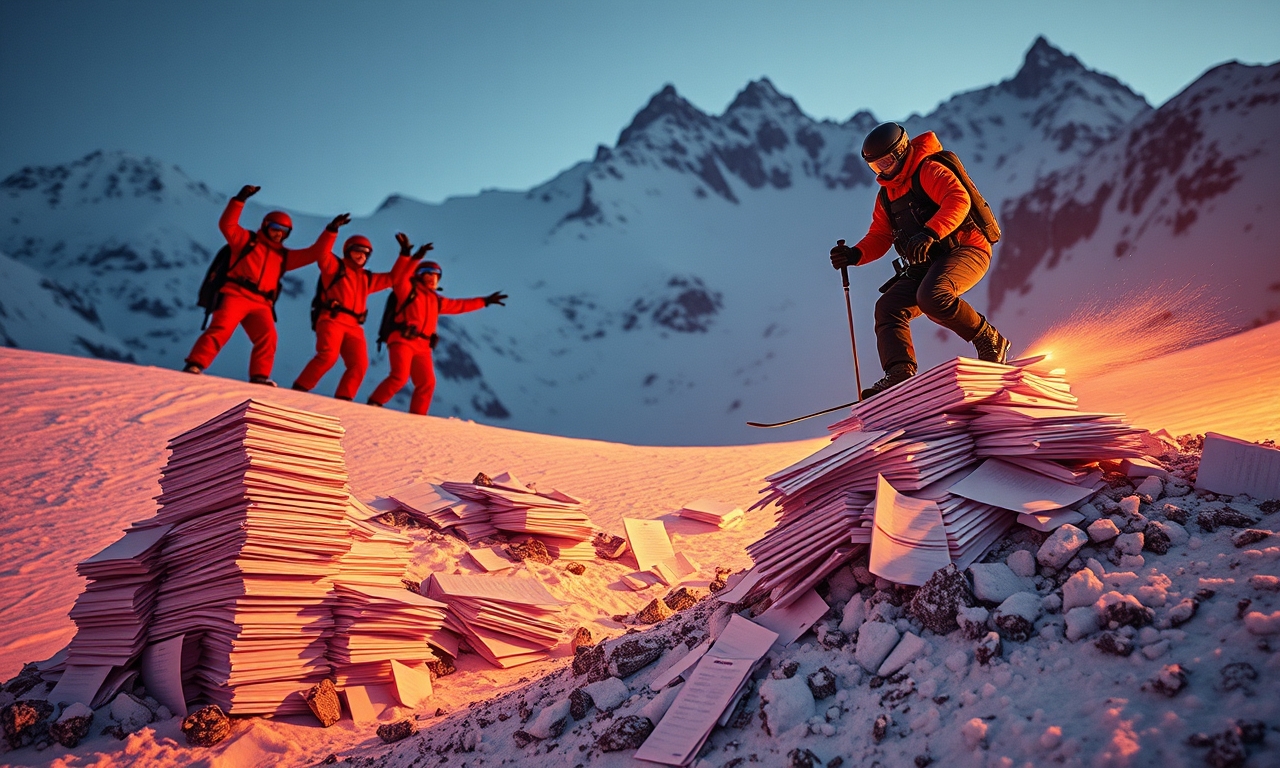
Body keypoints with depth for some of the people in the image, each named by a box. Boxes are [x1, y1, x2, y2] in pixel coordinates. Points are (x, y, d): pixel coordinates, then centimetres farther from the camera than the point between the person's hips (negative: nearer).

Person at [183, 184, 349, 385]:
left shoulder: (284, 256, 24)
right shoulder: (247, 240, 15)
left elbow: (315, 252, 21)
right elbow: (227, 224, 0)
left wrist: (331, 230, 13)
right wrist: (240, 200, -11)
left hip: (260, 304, 4)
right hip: (235, 295, -4)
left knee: (267, 337, -17)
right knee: (220, 330, -22)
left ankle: (259, 377, -15)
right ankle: (194, 366, -24)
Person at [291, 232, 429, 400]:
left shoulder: (368, 278, 26)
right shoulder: (334, 266, 10)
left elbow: (393, 278, 28)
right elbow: (322, 252, -8)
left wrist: (405, 254, 21)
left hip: (354, 327, 6)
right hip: (332, 320, -6)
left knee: (359, 364, -13)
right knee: (328, 355, -26)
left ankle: (343, 399, -13)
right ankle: (299, 389, -16)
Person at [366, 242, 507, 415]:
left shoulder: (436, 300, 23)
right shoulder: (408, 290, 5)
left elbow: (459, 305, 31)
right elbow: (399, 277, -14)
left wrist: (485, 301, 31)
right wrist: (410, 258, -28)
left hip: (422, 347, 7)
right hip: (402, 341, -7)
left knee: (427, 382, -2)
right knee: (399, 377, -22)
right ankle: (373, 404, -10)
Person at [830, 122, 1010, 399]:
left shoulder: (929, 171, -7)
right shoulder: (885, 195, 18)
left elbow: (958, 199, -25)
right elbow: (879, 237, 18)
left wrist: (930, 233, -40)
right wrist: (855, 255, -3)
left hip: (966, 250, -8)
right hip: (927, 264, 8)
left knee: (932, 297, -34)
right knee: (888, 307, -13)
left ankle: (990, 341, -13)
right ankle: (900, 374, -27)